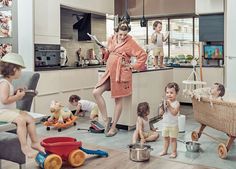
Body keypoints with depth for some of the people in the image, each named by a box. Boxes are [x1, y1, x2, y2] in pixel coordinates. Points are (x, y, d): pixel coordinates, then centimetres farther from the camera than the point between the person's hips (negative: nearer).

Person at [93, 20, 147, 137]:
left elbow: (143, 55, -6)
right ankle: (106, 119, 6)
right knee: (96, 93, -7)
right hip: (109, 72, 6)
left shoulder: (130, 42, -5)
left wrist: (133, 66, -7)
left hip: (121, 73, -5)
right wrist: (104, 51, 2)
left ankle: (113, 127, 15)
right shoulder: (111, 39, 10)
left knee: (118, 100, 3)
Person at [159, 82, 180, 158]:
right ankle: (165, 150, 30)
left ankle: (174, 152, 17)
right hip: (165, 124, 5)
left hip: (173, 125, -5)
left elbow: (174, 113, -27)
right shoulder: (164, 102, 0)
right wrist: (162, 107, -21)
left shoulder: (176, 103, -14)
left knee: (172, 139, 4)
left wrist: (169, 106, -30)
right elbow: (161, 113, -3)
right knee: (166, 138, 17)